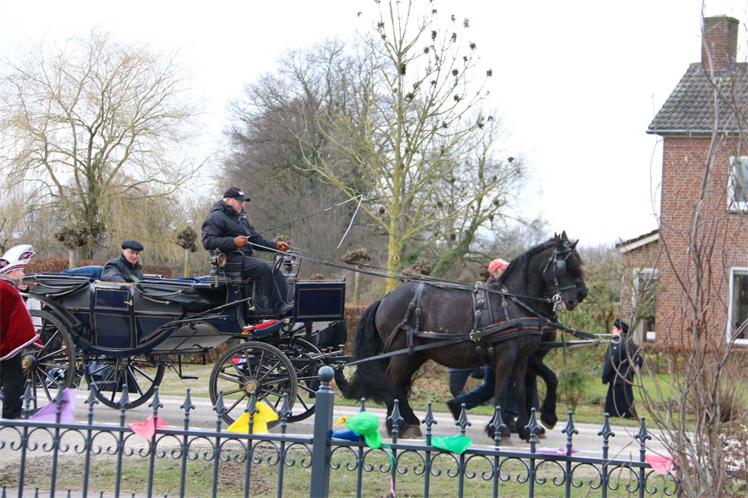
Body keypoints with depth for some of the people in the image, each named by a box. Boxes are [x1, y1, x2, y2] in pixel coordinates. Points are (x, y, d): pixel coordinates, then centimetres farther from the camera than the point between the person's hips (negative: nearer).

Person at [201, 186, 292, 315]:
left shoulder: (241, 218, 26)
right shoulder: (216, 217, -3)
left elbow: (257, 239, 25)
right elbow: (208, 242, -16)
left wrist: (275, 245, 8)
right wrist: (233, 242, -25)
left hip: (244, 258, 9)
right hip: (231, 260, -9)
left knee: (276, 273, -9)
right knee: (264, 268, -28)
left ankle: (280, 306, -19)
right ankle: (265, 307, -28)